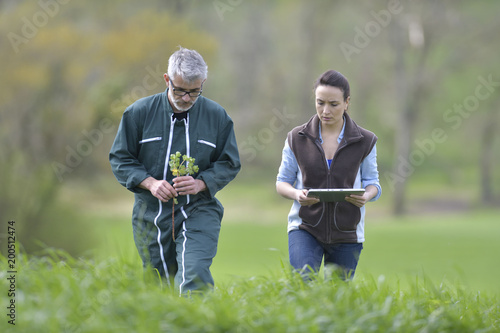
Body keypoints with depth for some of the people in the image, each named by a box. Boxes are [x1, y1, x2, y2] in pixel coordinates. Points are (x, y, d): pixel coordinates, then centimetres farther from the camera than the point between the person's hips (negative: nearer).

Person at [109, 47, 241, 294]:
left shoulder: (217, 116, 0)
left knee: (195, 274, -22)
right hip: (151, 214, 2)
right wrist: (149, 182, -14)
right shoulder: (139, 112, -1)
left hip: (199, 212, -1)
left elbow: (229, 163, 6)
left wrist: (200, 184, -13)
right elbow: (120, 158, 4)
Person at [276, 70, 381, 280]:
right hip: (305, 229, -1)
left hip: (346, 234, 1)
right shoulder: (297, 138, 2)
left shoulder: (364, 141, 2)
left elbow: (372, 182, 7)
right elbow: (282, 182, 7)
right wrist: (296, 194, -17)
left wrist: (366, 196, -17)